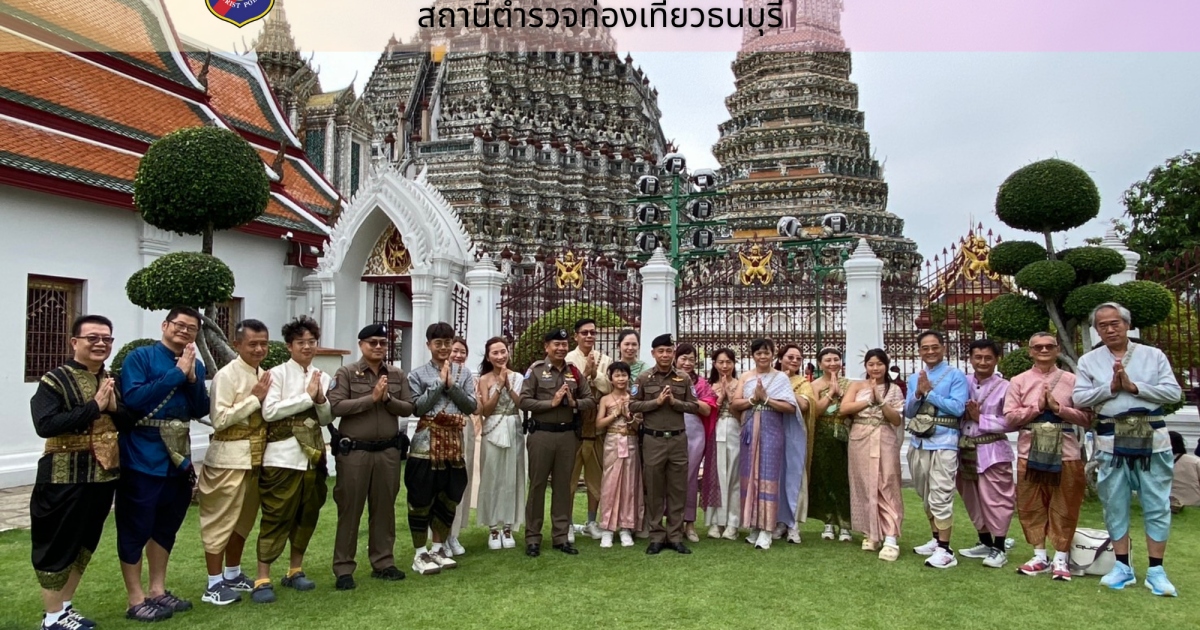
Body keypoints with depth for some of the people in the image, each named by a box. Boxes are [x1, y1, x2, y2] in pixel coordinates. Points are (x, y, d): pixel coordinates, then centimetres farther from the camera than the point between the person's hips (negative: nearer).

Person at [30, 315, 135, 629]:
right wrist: (94, 407, -23)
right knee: (57, 545, 4)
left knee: (86, 543, 15)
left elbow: (131, 422, 9)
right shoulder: (54, 380, -10)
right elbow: (44, 425, -22)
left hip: (104, 475, 7)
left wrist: (114, 407, -11)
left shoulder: (112, 381, 9)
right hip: (65, 478, -7)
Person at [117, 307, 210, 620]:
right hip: (142, 458, -6)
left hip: (177, 458, 6)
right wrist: (176, 373, -21)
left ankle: (157, 591, 30)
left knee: (166, 526, 16)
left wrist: (192, 378, -11)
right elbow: (133, 398, -22)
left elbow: (202, 410, 4)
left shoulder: (196, 366, 9)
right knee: (136, 528, 4)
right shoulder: (140, 357, -9)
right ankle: (136, 600, 15)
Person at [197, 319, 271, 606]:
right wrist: (254, 398, -18)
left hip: (255, 456, 8)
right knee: (221, 519, 1)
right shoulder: (227, 375, -13)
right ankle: (214, 584, 12)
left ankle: (232, 575, 32)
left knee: (244, 518, 18)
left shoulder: (264, 375, 10)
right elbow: (219, 419, -20)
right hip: (229, 456, -8)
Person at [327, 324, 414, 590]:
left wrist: (387, 399, -14)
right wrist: (371, 398, -18)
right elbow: (335, 407, -14)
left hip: (388, 451, 4)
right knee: (349, 510, 3)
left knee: (384, 509, 11)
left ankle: (383, 563, 22)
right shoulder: (345, 373, -3)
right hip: (353, 451, -3)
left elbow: (408, 408, 3)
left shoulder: (398, 375, 7)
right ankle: (343, 569, 11)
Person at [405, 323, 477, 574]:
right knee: (422, 499, 2)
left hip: (454, 441, 4)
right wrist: (439, 383, -11)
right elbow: (416, 408, -10)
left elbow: (472, 406, 1)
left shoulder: (464, 373, 7)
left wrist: (451, 385, -9)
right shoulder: (418, 375, 0)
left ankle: (438, 548, 26)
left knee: (449, 498, 12)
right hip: (426, 442, -3)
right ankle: (420, 553, 13)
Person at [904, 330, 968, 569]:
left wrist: (929, 392, -12)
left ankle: (945, 550, -6)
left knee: (940, 497, -10)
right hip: (918, 443, 7)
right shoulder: (914, 378, 13)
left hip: (943, 443, -7)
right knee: (926, 496, 15)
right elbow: (908, 412, 10)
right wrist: (918, 393, -7)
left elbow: (958, 408, -14)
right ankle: (936, 539, 29)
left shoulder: (956, 376, -4)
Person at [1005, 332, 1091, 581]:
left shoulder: (1071, 380, 6)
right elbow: (1009, 418, 1)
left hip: (1065, 453, -1)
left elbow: (1087, 418, 1)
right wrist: (1038, 407, -9)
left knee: (1064, 507, 4)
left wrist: (1058, 408, -11)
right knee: (1031, 506, 6)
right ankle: (1039, 556, 17)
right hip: (1030, 452, 1)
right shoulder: (1019, 381, 7)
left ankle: (1060, 559, 14)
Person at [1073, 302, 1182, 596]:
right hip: (1111, 441, 1)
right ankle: (1123, 567, 17)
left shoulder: (1154, 355, 6)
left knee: (1157, 505, 2)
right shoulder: (1088, 361, 7)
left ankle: (1156, 571, 11)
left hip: (1152, 439, -1)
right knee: (1115, 505, 6)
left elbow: (1174, 392, -4)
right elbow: (1079, 398, -1)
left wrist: (1133, 386, -12)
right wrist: (1111, 387, -12)